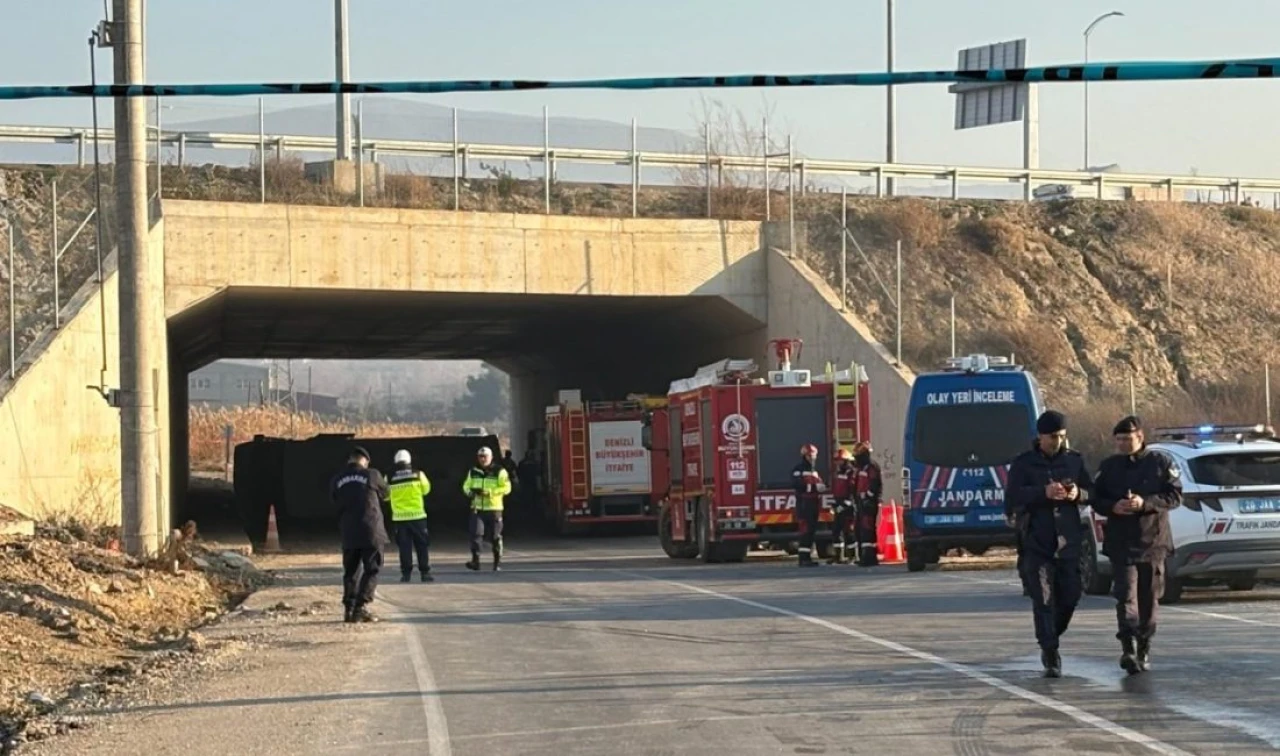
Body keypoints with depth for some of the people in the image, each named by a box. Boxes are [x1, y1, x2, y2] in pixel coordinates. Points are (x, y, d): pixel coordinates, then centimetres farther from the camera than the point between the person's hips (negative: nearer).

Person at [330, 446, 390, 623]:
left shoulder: (336, 481, 3)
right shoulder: (372, 475, -5)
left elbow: (336, 501, 13)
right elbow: (383, 494, 11)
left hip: (348, 533, 3)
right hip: (371, 531, -3)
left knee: (351, 572, 14)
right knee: (371, 571, 1)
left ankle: (349, 608, 9)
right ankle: (361, 608, -9)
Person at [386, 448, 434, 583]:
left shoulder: (390, 478, -3)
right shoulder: (418, 474, -4)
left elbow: (385, 495, 8)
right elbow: (426, 490, 11)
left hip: (400, 517, 1)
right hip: (417, 515, -1)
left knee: (404, 546, 6)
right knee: (422, 545, 6)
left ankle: (406, 573, 2)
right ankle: (425, 572, 4)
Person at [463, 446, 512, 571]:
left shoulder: (499, 471, -2)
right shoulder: (473, 472, 12)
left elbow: (506, 488, -9)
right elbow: (466, 485, 19)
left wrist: (489, 492, -20)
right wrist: (470, 492, -6)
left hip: (494, 509, -2)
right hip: (477, 509, 2)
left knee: (495, 537, 5)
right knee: (476, 534, -14)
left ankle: (497, 562, 18)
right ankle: (475, 560, -14)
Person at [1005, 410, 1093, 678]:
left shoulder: (1074, 460, 10)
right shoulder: (1024, 463, 1)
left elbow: (1092, 492, 12)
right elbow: (1012, 494, -11)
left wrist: (1079, 494, -12)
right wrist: (1044, 493, -25)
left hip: (1069, 541, 3)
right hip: (1037, 542, -3)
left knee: (1070, 595, 6)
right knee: (1043, 600, -7)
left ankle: (1050, 641, 28)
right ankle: (1050, 655, -5)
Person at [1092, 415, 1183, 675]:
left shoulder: (1161, 463, 2)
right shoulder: (1108, 466, 9)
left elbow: (1175, 496, -4)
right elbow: (1096, 500, 10)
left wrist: (1145, 503, -18)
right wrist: (1113, 507, -12)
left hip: (1153, 540, 0)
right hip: (1121, 543, 0)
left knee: (1150, 597, 6)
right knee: (1126, 595, -12)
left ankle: (1144, 649, 18)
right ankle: (1128, 648, -18)